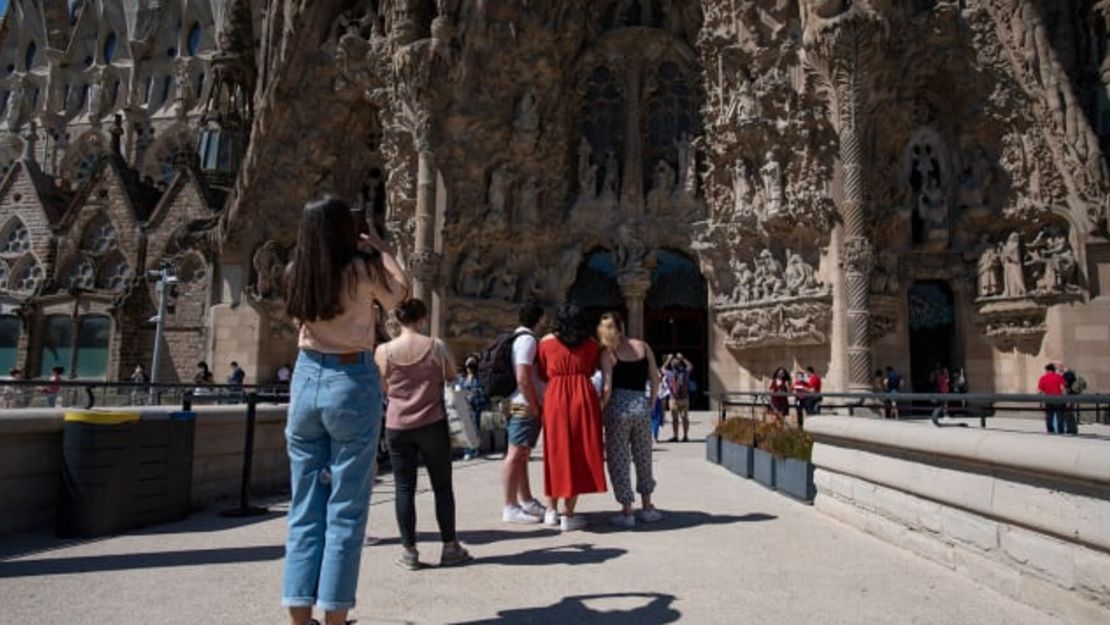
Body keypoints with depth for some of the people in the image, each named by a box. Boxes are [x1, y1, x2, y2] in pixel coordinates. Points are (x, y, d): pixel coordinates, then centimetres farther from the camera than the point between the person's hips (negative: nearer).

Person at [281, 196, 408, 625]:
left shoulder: (296, 274, 3)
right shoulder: (362, 269, -9)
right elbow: (398, 294, 8)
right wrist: (381, 250, 17)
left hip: (306, 380, 5)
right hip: (352, 384, -4)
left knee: (305, 507, 12)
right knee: (346, 509, 4)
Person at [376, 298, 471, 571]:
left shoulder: (384, 350, -4)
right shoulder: (436, 346, -7)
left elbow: (383, 388, 6)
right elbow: (452, 376, 6)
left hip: (397, 426, 1)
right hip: (432, 424, -1)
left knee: (404, 488, 8)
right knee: (442, 485, 10)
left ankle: (409, 551, 11)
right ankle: (450, 547, 17)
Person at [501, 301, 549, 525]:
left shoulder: (516, 337, 16)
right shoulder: (527, 339, -14)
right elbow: (522, 378, -22)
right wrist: (534, 406, -16)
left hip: (522, 405, 10)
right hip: (524, 406, -10)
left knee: (522, 455, 15)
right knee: (515, 455, -6)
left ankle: (525, 500, 25)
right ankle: (510, 508, -2)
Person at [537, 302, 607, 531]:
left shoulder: (546, 342, 7)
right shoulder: (590, 343, 7)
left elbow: (543, 374, 15)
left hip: (555, 398, 1)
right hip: (583, 396, -1)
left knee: (556, 452, 13)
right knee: (579, 453, 4)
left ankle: (552, 509, 21)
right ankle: (568, 514, 5)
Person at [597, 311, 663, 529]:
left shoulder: (608, 354, -5)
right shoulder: (643, 346, 5)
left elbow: (607, 388, -12)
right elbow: (655, 379, 4)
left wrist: (601, 411, 2)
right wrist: (651, 405, 14)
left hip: (618, 407, -3)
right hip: (642, 405, 4)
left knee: (618, 460, 7)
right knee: (643, 457, 18)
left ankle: (627, 512, 10)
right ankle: (647, 507, 27)